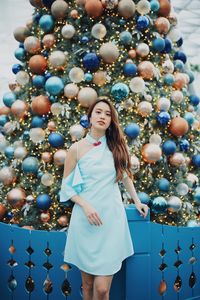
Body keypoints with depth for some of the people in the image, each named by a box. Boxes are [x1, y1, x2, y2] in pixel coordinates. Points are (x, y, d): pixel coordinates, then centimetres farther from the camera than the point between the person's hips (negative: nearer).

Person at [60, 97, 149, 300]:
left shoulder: (116, 146, 7)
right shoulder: (76, 149, 2)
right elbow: (66, 186, 3)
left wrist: (137, 202, 21)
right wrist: (85, 204, -11)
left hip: (112, 219, 1)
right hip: (86, 220, 0)